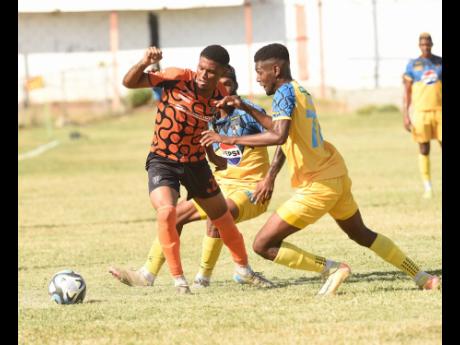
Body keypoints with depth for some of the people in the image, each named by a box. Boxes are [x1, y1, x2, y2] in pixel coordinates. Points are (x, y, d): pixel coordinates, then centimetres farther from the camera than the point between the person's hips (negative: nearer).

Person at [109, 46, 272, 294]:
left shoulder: (221, 96, -7)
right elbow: (129, 83, -19)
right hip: (162, 161, -4)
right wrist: (144, 63, -36)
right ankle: (178, 279, -15)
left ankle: (243, 269, 41)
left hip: (196, 162, 4)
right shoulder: (177, 78, -19)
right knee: (166, 212, -29)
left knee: (223, 217, 15)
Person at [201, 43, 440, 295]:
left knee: (263, 245, -5)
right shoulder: (301, 91, 12)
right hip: (335, 174, 9)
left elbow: (278, 136, -33)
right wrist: (246, 109, 25)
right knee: (361, 234, 27)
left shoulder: (284, 94, -15)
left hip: (317, 187, -9)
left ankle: (332, 269, -5)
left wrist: (231, 140, -30)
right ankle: (423, 278, 29)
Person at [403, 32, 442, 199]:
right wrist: (406, 115, -5)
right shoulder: (413, 65, 2)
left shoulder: (440, 62, 8)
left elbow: (442, 88, 13)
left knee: (443, 144, -3)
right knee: (424, 149, 2)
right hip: (421, 111, -2)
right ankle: (427, 187, 9)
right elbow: (407, 92, 2)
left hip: (439, 110, 2)